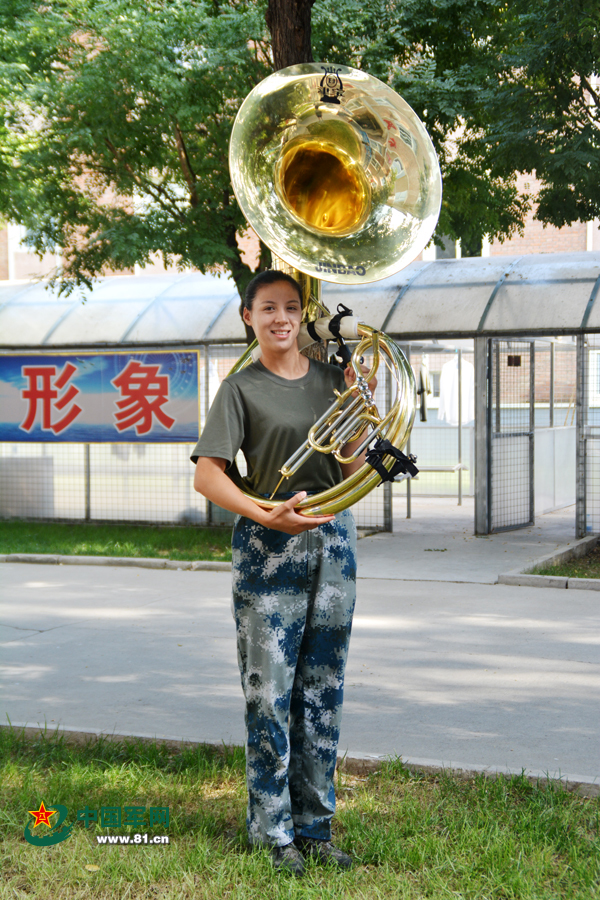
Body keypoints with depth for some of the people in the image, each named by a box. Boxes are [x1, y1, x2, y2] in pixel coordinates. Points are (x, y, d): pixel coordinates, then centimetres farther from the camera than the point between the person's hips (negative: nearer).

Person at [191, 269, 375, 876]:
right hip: (269, 550, -4)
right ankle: (275, 832, 10)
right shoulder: (242, 388, -2)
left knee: (322, 691, 8)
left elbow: (353, 474, 10)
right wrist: (267, 516, -25)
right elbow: (207, 475, -11)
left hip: (332, 541, 4)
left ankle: (314, 827, 19)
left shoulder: (332, 379, 11)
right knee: (269, 692, -2)